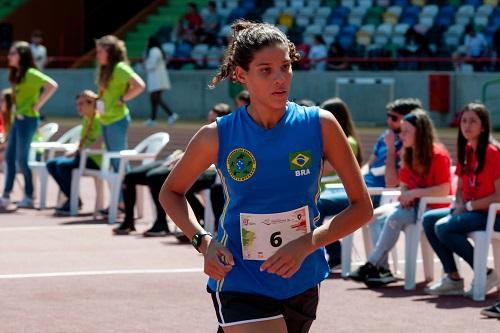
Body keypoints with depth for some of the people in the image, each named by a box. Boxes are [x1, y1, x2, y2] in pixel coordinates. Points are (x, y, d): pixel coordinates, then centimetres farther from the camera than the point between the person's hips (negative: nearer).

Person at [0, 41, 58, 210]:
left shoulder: (30, 74, -14)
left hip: (27, 119, -9)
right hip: (17, 119, 9)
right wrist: (15, 112, 9)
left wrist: (37, 105, -19)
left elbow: (52, 85, -24)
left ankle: (29, 196, 6)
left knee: (21, 159, -4)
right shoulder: (15, 74, 13)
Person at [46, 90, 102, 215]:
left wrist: (79, 151, -13)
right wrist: (76, 152, -1)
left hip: (95, 159, -10)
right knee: (51, 164, 0)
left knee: (62, 165, -27)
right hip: (83, 156, 10)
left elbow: (98, 144, -22)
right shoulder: (86, 120, 16)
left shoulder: (99, 119, -13)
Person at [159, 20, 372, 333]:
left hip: (301, 283, 3)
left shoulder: (320, 124, -8)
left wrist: (306, 244, -18)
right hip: (239, 285, -3)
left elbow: (362, 207, -4)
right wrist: (203, 241, -10)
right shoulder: (217, 136, -9)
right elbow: (171, 192, 8)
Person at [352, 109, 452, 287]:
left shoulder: (438, 155, -15)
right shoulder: (408, 155, 9)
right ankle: (381, 269, -21)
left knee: (395, 218, -28)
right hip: (413, 204, 8)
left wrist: (414, 193, -23)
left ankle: (373, 265, -20)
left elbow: (444, 190, -21)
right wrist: (405, 195, -9)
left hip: (434, 207, -8)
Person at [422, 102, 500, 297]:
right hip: (469, 210, 9)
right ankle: (453, 278, -7)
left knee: (443, 228, -25)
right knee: (429, 219, -6)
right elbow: (460, 189, 15)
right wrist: (459, 206, -6)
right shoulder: (466, 151, 11)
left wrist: (469, 206, -15)